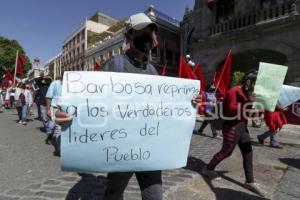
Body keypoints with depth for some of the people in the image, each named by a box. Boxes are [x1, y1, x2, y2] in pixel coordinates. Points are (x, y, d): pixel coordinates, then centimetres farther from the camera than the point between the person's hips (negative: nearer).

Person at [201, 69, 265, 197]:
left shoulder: (246, 92, 13)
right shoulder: (234, 91, -16)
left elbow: (246, 110, 18)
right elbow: (231, 110, -24)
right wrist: (248, 102, -27)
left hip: (242, 126, 9)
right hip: (232, 127, -9)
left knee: (248, 153, 10)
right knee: (226, 151, 4)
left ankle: (249, 182, 24)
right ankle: (208, 169, 24)